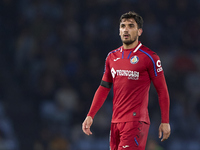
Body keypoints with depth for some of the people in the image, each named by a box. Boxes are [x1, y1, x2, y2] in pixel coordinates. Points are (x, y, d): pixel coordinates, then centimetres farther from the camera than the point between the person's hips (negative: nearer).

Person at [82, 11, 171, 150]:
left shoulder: (149, 57, -3)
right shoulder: (112, 57, 14)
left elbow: (162, 90, -1)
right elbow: (104, 88, 20)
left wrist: (165, 122, -4)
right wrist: (90, 116, 12)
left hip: (136, 121, -6)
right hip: (116, 121, 6)